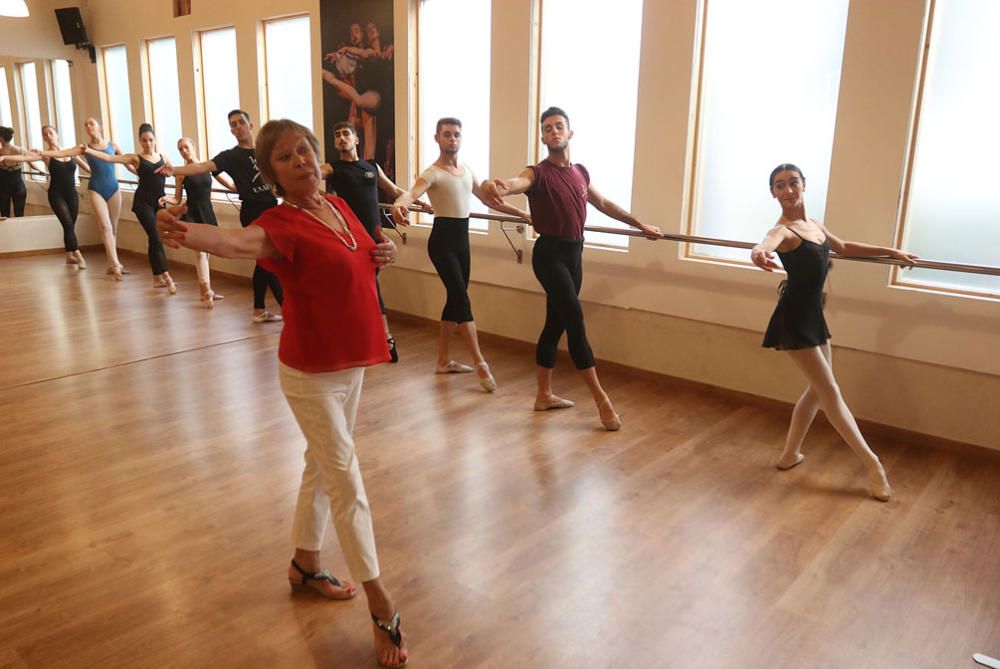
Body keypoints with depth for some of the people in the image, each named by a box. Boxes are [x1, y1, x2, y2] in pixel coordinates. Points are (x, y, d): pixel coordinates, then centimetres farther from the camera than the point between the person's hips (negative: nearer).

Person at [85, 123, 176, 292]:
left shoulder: (163, 157, 9)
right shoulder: (136, 158, -1)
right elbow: (109, 158, -7)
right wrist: (88, 150, -16)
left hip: (158, 202, 4)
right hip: (143, 201, -4)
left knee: (155, 239, 9)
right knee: (155, 238, -12)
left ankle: (157, 277, 15)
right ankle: (166, 277, -16)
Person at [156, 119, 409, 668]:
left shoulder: (339, 206, 4)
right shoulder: (281, 224, -20)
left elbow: (362, 259, 20)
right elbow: (237, 241, -42)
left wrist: (385, 252, -4)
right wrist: (187, 232, -64)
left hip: (352, 362, 8)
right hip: (311, 373, -8)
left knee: (323, 467, 21)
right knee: (347, 485, 0)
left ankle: (305, 565, 42)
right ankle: (382, 609, 14)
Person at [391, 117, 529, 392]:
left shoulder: (467, 171, 13)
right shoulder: (432, 173, -10)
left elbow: (489, 200, 23)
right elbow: (411, 193, -30)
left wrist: (521, 213, 24)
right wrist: (399, 204, -53)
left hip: (462, 238, 8)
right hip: (442, 239, -8)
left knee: (455, 298, 11)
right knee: (461, 297, -13)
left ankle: (443, 359, 22)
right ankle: (481, 364, -12)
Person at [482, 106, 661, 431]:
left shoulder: (580, 172, 11)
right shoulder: (538, 173, -10)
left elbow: (604, 204, 25)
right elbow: (517, 182, -33)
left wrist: (640, 224, 32)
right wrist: (496, 186, -57)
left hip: (574, 253, 7)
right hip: (549, 254, -7)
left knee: (556, 323, 11)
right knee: (575, 319, -14)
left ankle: (544, 395, 22)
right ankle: (601, 398, -8)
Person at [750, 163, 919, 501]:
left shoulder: (815, 225, 10)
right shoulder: (783, 230, -18)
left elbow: (844, 247, 27)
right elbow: (765, 245, -42)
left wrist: (891, 252, 33)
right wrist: (759, 254, -67)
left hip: (813, 314, 9)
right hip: (794, 318, -9)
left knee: (818, 389, 15)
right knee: (830, 392, -1)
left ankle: (790, 454, 27)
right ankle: (872, 463, 9)